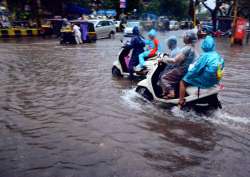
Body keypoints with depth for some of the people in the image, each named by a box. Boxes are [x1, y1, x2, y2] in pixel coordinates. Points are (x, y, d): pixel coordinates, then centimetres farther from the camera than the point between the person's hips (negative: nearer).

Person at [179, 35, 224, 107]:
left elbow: (196, 69, -19)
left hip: (205, 82, -8)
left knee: (183, 81, 4)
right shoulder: (218, 56, 2)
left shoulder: (205, 56, -22)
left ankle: (181, 102, 7)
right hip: (214, 81, 8)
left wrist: (190, 68, 1)